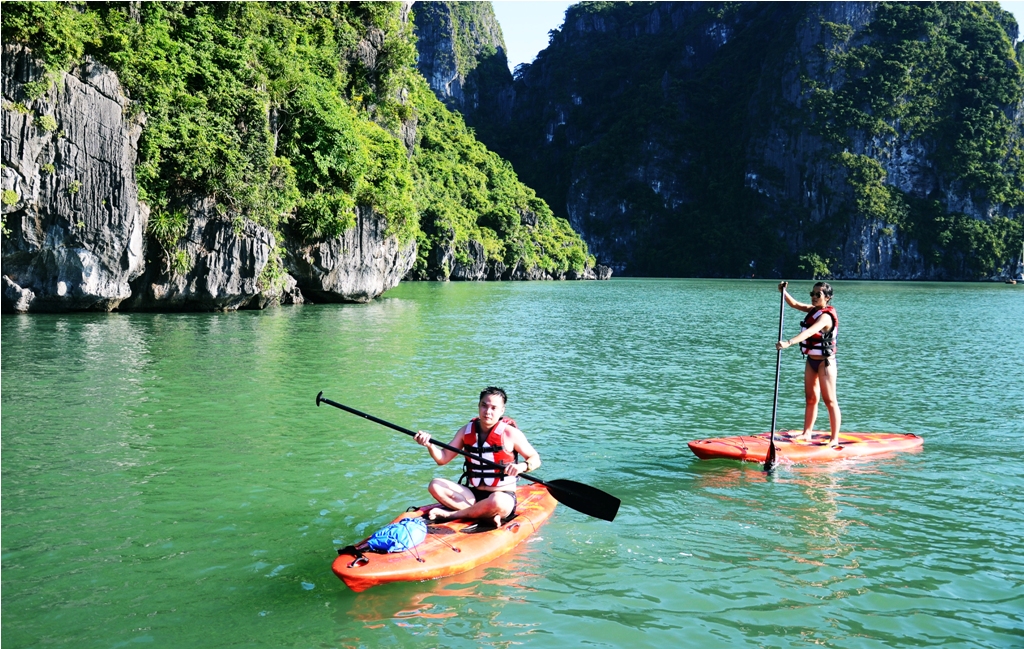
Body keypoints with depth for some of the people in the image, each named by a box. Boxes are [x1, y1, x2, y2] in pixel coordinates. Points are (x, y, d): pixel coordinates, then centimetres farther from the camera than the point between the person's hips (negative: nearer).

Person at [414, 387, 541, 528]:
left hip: (503, 496, -5)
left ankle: (452, 514, -19)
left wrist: (522, 466, -24)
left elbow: (535, 459, -2)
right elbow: (443, 458, 6)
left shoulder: (510, 433, -7)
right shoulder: (467, 431, 6)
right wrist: (429, 445, -14)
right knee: (435, 485, -17)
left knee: (496, 502, -40)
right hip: (472, 494, 5)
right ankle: (488, 516, -25)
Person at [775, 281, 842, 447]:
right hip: (811, 360, 9)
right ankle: (806, 433, 18)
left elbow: (809, 332, -35)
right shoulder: (814, 310, 6)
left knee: (829, 400, -4)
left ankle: (834, 438, 1)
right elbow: (795, 304, 13)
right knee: (811, 398, 12)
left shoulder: (826, 316, -21)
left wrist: (789, 343, -47)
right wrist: (783, 292, -5)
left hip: (825, 362, -9)